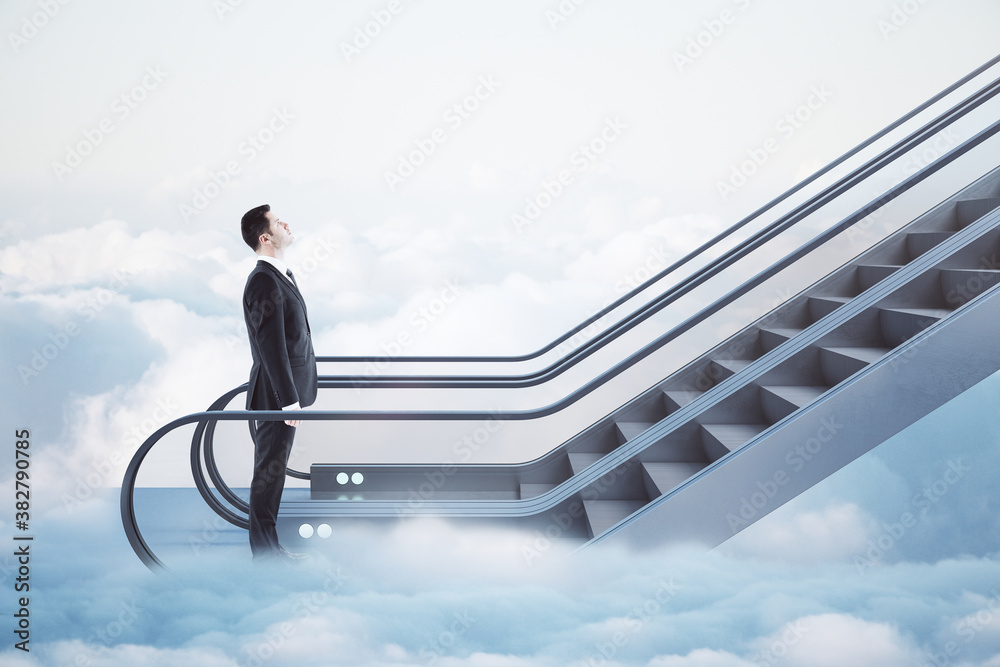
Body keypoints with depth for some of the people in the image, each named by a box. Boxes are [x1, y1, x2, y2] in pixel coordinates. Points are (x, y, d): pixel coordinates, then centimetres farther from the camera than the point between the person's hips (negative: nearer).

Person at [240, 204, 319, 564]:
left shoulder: (282, 275, 13)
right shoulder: (264, 282, -19)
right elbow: (271, 345, -22)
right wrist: (289, 400, -22)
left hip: (287, 392, 10)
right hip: (277, 396, -10)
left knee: (273, 469, 16)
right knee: (269, 472, 0)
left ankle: (266, 544, 26)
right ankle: (264, 551, 10)